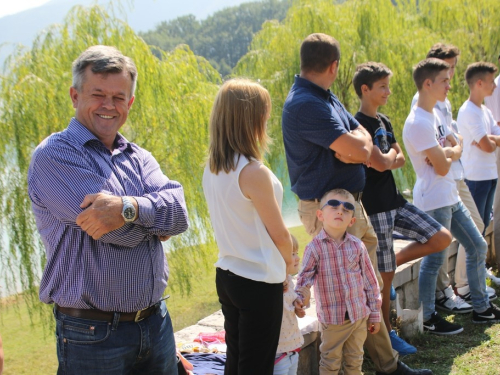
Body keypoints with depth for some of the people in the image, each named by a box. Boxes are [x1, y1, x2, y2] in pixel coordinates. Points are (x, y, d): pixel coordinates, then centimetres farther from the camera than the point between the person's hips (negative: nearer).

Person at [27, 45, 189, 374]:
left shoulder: (138, 157, 9)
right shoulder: (54, 156, -11)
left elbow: (179, 212, -9)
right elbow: (119, 231, -21)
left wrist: (129, 207, -26)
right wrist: (156, 216, -3)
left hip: (156, 321, 6)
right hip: (92, 335, -6)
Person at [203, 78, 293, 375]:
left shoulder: (212, 169, 1)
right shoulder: (253, 172, -21)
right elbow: (279, 234, -12)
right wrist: (289, 261, 8)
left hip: (227, 275, 7)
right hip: (259, 283, -7)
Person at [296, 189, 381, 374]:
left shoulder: (357, 246, -2)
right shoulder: (315, 247, -10)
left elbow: (370, 281, 4)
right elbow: (304, 278, -15)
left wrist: (375, 314, 6)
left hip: (359, 315, 3)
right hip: (332, 317, -3)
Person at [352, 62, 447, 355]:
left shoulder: (384, 121, 13)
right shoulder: (359, 125, -16)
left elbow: (400, 160, 14)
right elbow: (381, 164, -22)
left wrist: (388, 159, -7)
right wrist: (390, 154, -1)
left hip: (395, 201, 9)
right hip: (375, 207, -8)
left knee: (439, 238, 3)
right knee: (384, 276, 0)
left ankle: (392, 263, 19)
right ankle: (387, 333, 15)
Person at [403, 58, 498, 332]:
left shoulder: (434, 115, 11)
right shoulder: (418, 123, -20)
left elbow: (457, 149, 15)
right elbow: (442, 167, -20)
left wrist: (444, 154, -6)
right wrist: (450, 154, 0)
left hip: (450, 197, 10)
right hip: (433, 201, -10)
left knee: (477, 246, 15)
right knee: (434, 260, -1)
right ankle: (429, 319, 13)